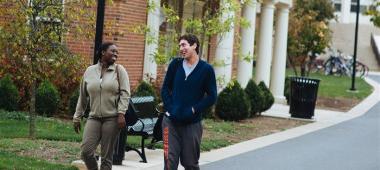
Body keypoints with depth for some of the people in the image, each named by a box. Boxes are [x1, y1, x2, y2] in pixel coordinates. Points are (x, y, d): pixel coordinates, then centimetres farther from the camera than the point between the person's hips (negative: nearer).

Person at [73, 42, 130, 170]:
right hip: (94, 117, 2)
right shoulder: (89, 71, 10)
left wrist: (121, 113, -16)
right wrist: (77, 117, 15)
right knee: (86, 151, -10)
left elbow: (125, 93, -4)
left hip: (112, 118, -2)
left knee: (106, 155, -1)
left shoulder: (119, 70, 3)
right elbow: (82, 97, 15)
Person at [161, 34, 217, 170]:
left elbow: (212, 96, -3)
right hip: (171, 121, 2)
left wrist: (194, 110, -12)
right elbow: (165, 88, 9)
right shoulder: (175, 64, 4)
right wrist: (169, 108, -5)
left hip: (192, 123, -2)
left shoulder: (206, 69, -4)